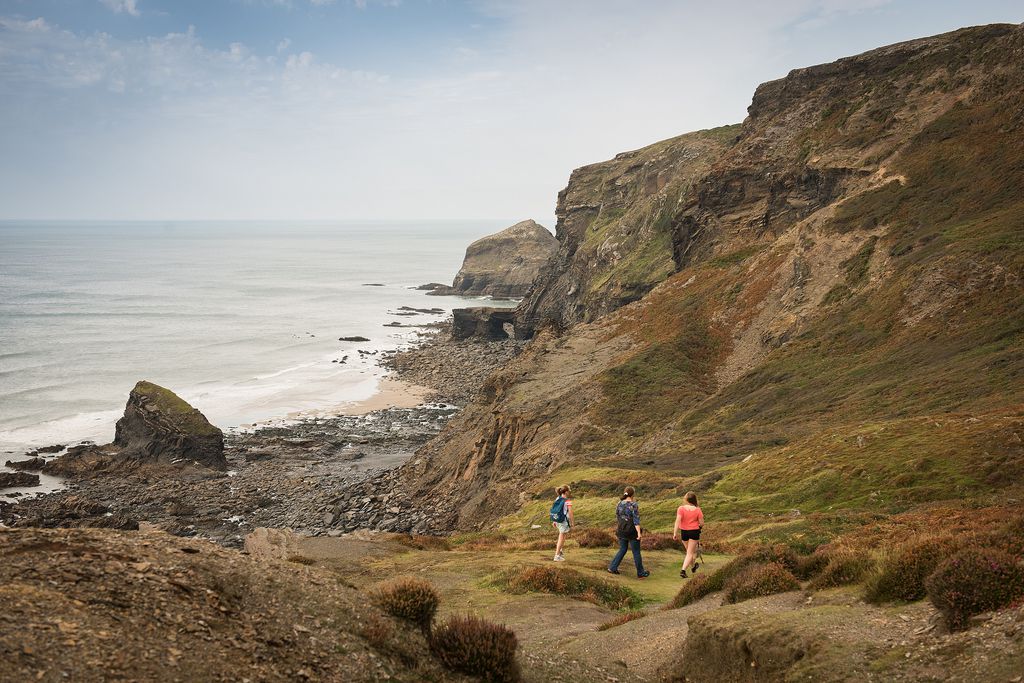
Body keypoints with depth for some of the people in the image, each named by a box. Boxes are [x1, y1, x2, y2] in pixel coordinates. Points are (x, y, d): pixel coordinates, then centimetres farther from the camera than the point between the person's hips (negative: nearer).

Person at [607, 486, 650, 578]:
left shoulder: (619, 504, 2)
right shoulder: (634, 505, -16)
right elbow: (636, 520, -20)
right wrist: (639, 533, -21)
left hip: (621, 532, 5)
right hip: (632, 532, -5)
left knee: (622, 550, 19)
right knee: (636, 552, 6)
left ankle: (612, 568, 13)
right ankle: (640, 573, 16)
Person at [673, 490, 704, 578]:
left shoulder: (681, 509, -13)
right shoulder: (697, 510, -10)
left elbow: (678, 521, -20)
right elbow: (702, 523, -6)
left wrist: (675, 533, -18)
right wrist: (699, 526, 17)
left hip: (684, 532, 2)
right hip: (694, 531, -2)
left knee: (690, 551, 24)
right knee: (690, 553, 4)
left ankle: (694, 566, 44)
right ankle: (683, 570, -11)